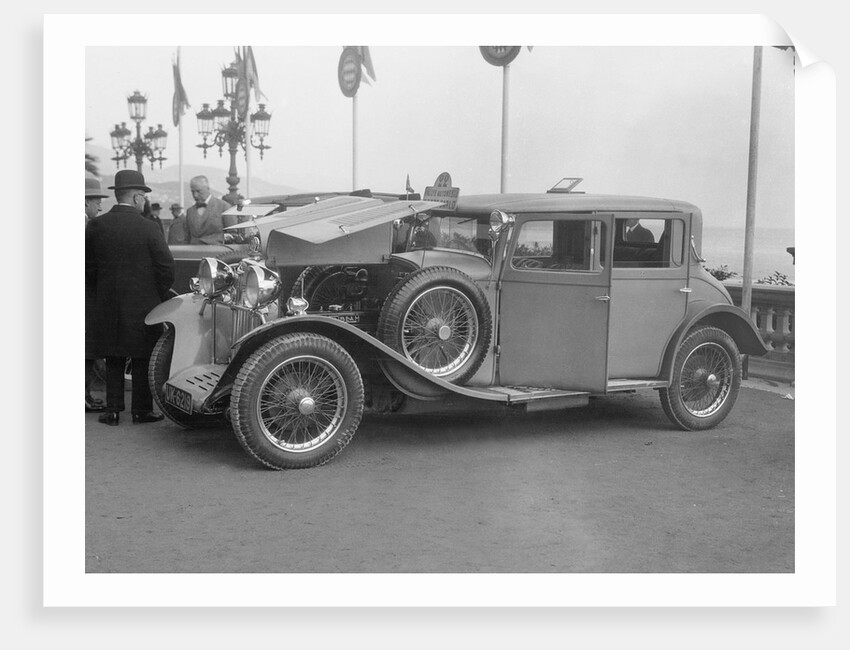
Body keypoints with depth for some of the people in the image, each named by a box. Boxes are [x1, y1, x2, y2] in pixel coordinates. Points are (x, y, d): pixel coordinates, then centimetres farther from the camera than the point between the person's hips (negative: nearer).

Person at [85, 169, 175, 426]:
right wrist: (160, 296, 4)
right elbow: (166, 266, -10)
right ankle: (141, 410, 11)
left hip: (107, 306, 3)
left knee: (113, 359, 11)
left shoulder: (96, 226, 0)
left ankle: (112, 410, 13)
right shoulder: (147, 227, -11)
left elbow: (88, 268, 6)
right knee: (142, 359, 6)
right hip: (143, 305, -3)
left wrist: (99, 294, 17)